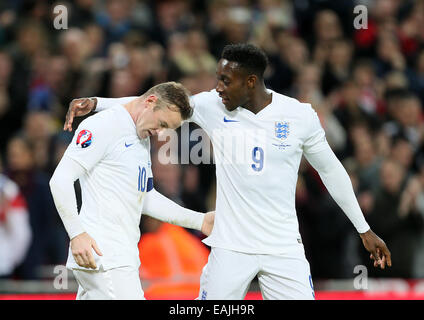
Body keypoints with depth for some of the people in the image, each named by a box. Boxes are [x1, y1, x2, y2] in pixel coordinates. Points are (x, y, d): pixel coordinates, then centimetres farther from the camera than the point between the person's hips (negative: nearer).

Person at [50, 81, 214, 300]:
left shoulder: (143, 138, 20)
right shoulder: (103, 126, -10)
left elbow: (146, 197, 28)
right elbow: (60, 179, -15)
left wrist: (199, 221, 21)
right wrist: (77, 234, -20)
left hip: (121, 257, 9)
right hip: (102, 257, -9)